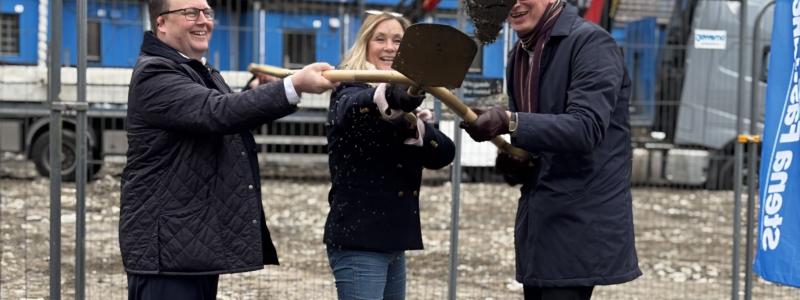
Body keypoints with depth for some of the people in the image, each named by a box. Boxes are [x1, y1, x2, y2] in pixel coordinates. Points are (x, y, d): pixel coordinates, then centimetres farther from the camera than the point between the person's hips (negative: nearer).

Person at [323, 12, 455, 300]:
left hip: (392, 239, 8)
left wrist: (415, 129, -23)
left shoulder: (403, 103, 13)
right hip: (357, 239, -8)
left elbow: (445, 152, -2)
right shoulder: (352, 90, -6)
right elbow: (350, 108, -33)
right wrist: (387, 97, -55)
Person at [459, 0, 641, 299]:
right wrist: (513, 164, -1)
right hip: (538, 222, 8)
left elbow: (587, 127, -24)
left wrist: (510, 122, -35)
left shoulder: (591, 43, -11)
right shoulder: (520, 56, 14)